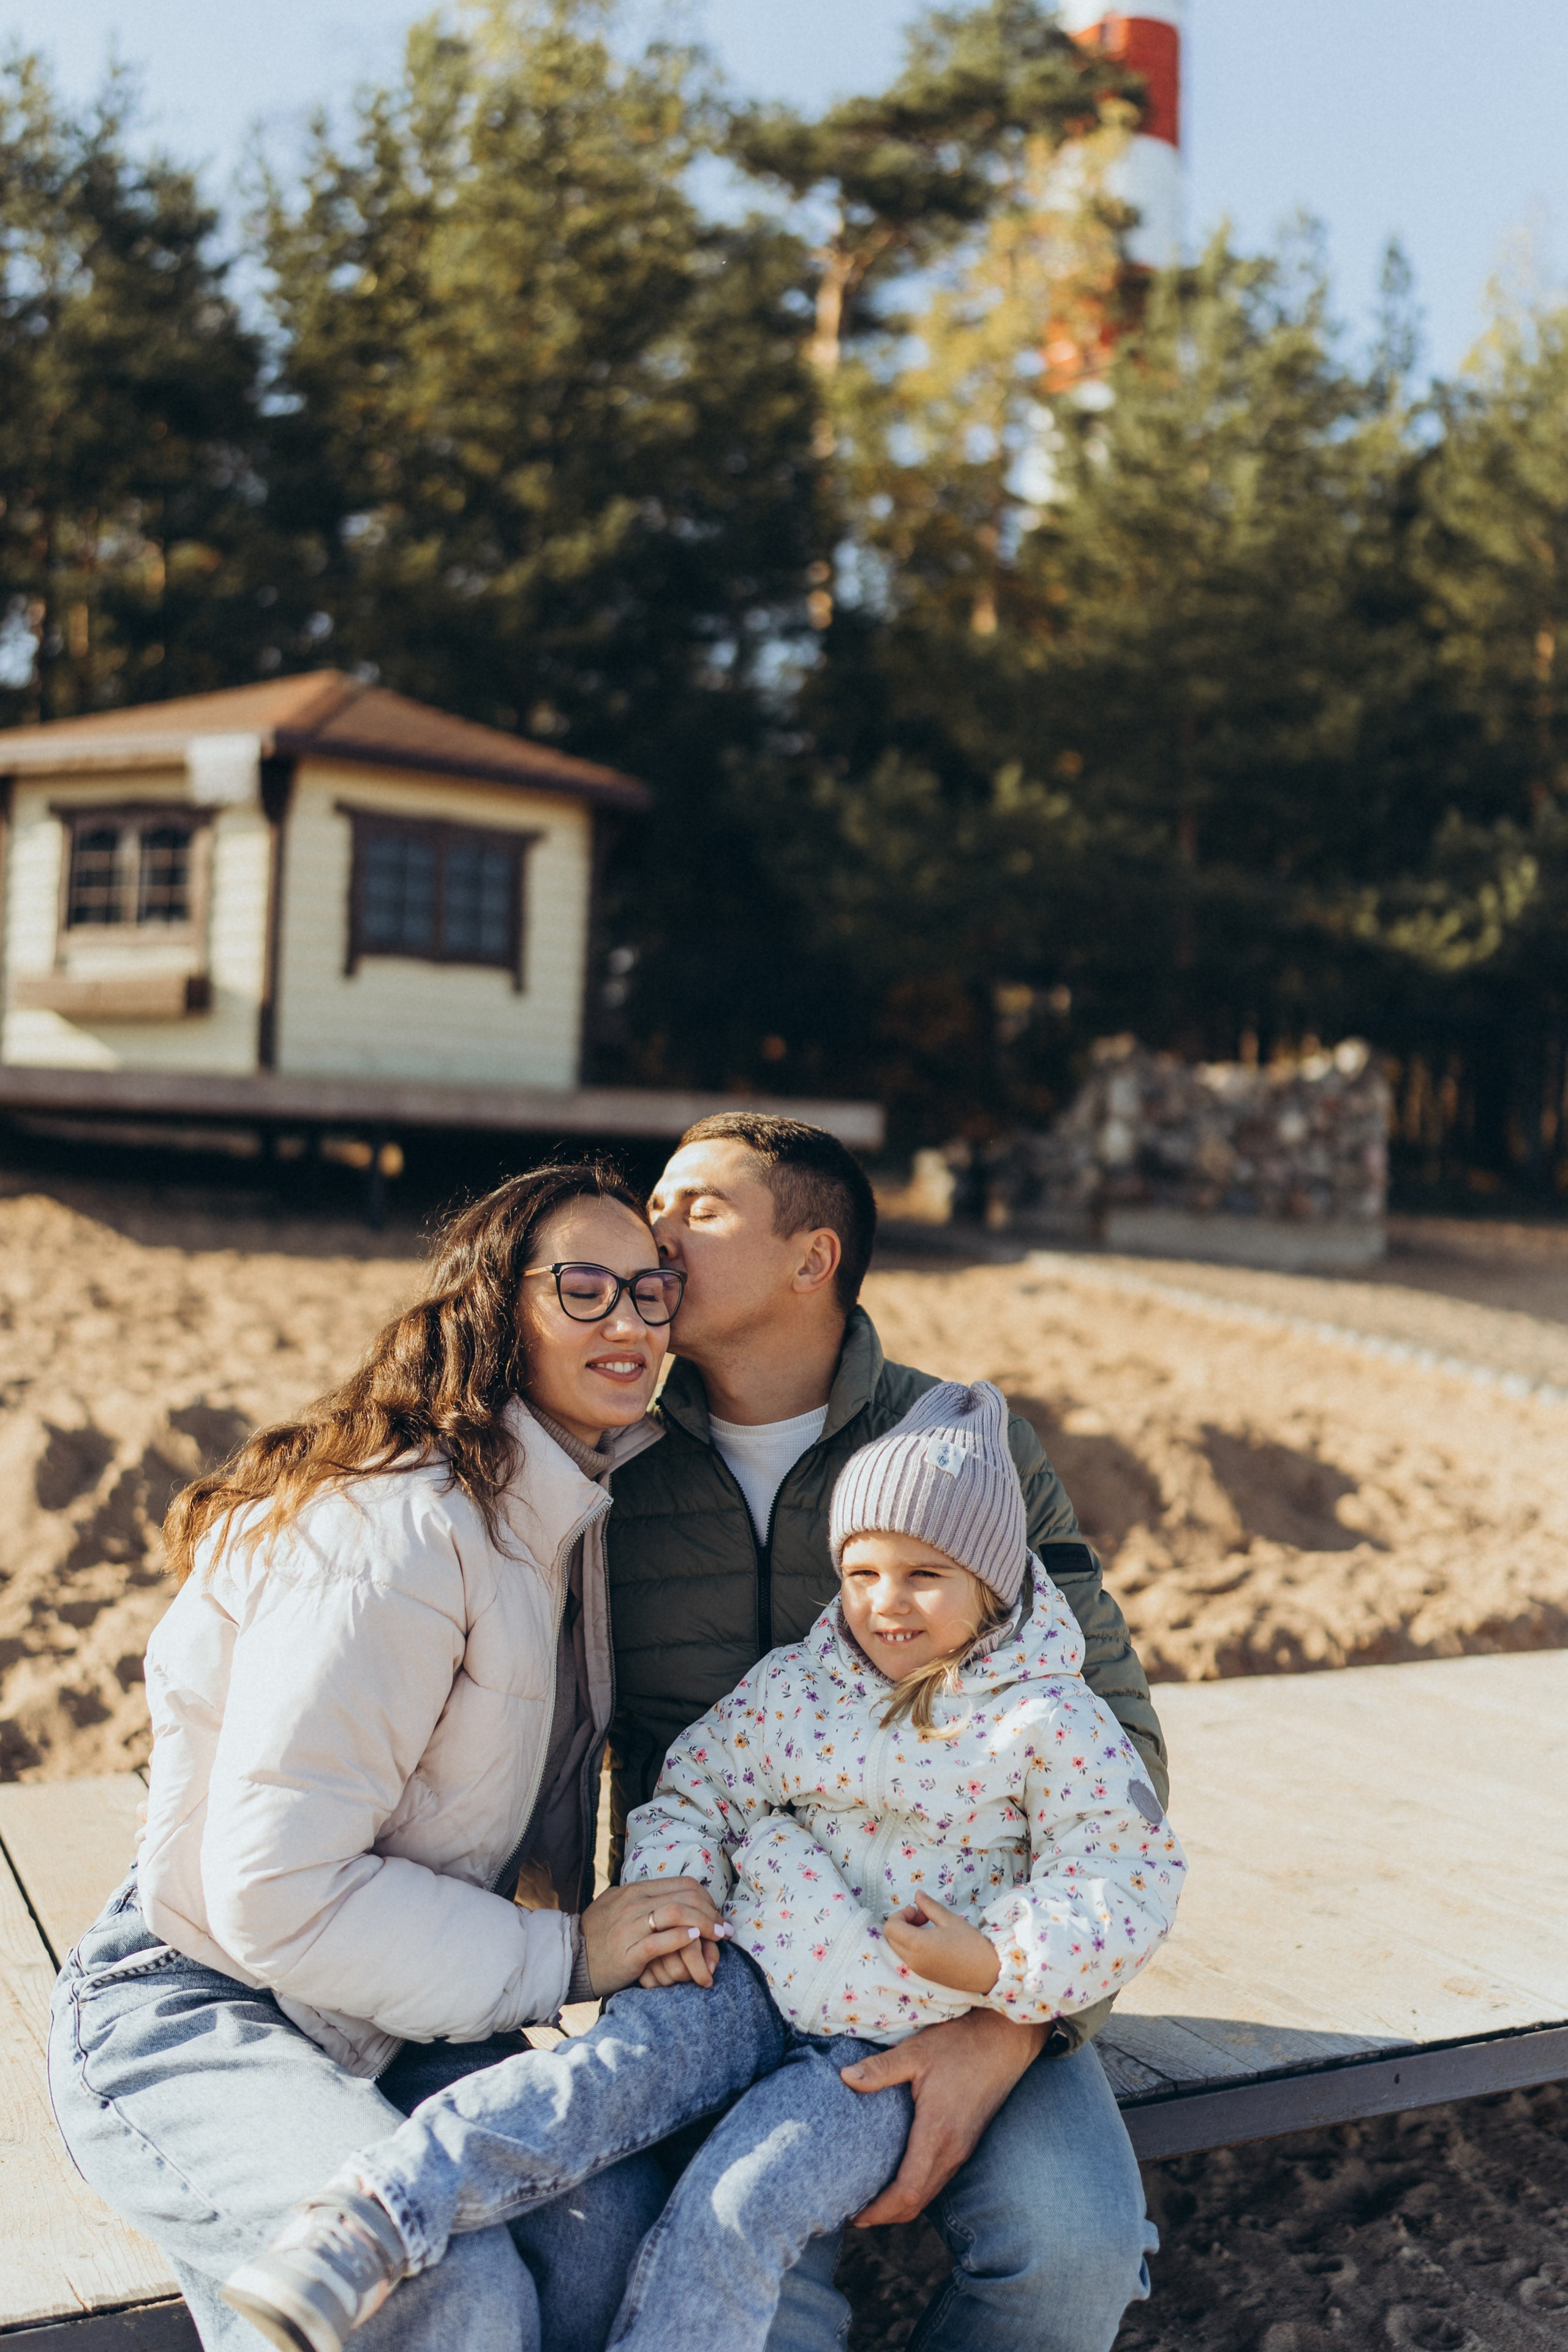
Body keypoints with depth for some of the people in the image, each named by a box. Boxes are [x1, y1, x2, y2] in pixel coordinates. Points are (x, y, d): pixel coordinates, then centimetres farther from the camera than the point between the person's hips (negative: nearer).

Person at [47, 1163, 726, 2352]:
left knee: (618, 2218, -15)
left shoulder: (565, 1512, 4)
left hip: (386, 2015, 8)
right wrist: (564, 1954, -20)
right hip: (193, 2018, -7)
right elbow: (275, 1895, -25)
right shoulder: (400, 1532, -25)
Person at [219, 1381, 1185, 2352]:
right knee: (610, 2072, -25)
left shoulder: (1048, 1723, -7)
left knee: (738, 2208, -24)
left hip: (891, 2045, -2)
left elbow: (1131, 1875, -6)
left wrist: (996, 1964, -19)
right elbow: (698, 1784, 13)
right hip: (758, 1979, 3)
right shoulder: (796, 1683, 4)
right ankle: (370, 2221, -35)